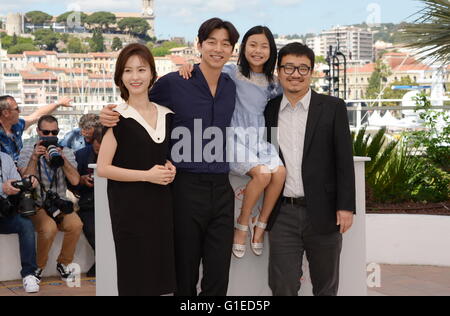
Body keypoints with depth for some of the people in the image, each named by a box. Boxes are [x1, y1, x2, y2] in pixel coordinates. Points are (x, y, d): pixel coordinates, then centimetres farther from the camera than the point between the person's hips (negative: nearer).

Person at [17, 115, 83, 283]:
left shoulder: (66, 152, 10)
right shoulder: (27, 151, 4)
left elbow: (75, 180, -5)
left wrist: (61, 158, -15)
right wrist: (34, 158, -18)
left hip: (59, 204, 3)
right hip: (36, 205, -3)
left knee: (76, 225, -29)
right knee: (49, 227, -34)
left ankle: (63, 264, -3)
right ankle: (38, 267, -7)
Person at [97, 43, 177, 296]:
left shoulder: (167, 115, 9)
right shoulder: (118, 118, -7)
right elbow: (103, 168, -9)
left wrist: (171, 167, 2)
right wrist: (147, 175, -15)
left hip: (162, 204, 5)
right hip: (130, 206, -5)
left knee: (162, 276, 6)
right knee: (135, 278, -1)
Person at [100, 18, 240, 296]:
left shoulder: (231, 87, 9)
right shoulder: (173, 83, -4)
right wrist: (110, 116, -12)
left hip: (222, 190, 4)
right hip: (187, 187, -4)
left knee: (218, 276, 7)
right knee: (185, 274, 7)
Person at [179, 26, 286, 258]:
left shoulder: (273, 83, 12)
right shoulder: (232, 73, 0)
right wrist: (190, 65, -22)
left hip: (261, 138, 4)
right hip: (237, 138, -4)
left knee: (280, 172, -23)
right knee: (263, 173, -28)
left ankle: (260, 224, -4)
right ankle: (242, 224, -5)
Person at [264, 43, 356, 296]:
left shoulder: (333, 108, 0)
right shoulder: (269, 110, 8)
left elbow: (344, 160, -4)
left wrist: (346, 207, -9)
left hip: (323, 213, -2)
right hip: (283, 215, 2)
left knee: (326, 288, 10)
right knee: (282, 288, 2)